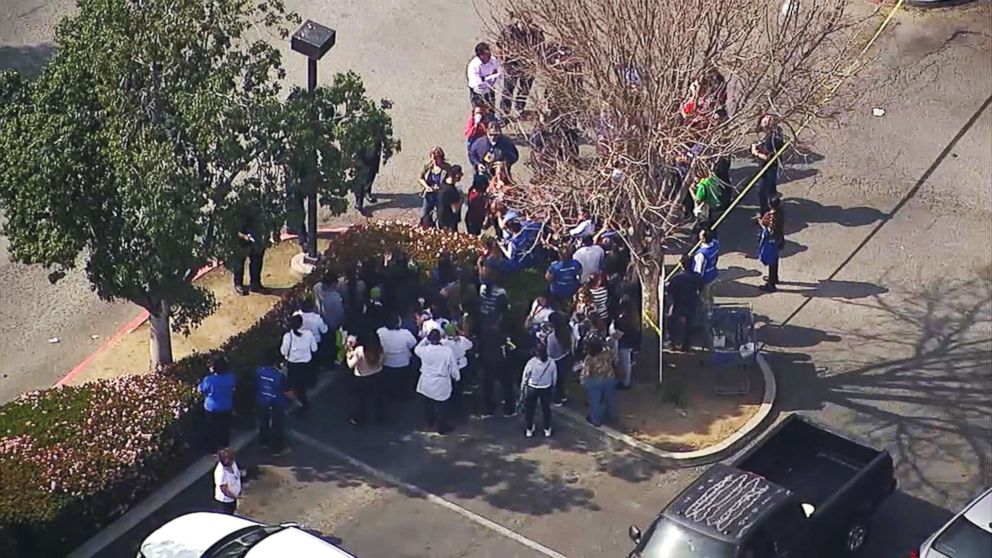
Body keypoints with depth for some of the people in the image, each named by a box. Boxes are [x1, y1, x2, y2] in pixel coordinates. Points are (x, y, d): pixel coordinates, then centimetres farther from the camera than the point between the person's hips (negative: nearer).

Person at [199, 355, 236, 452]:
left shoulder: (209, 379, -30)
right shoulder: (230, 377, -20)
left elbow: (201, 390, -11)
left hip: (212, 408, -3)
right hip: (227, 407, 3)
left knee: (213, 429, 18)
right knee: (225, 426, 26)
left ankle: (213, 447, 33)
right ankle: (225, 443, 46)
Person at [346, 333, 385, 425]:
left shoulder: (359, 350, -30)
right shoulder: (379, 347, -18)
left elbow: (351, 365, -20)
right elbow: (383, 358, 1)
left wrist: (348, 356, -7)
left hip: (362, 379, -4)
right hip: (377, 376, 4)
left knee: (361, 399, 19)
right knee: (377, 397, 25)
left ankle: (358, 419, 36)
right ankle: (380, 417, 42)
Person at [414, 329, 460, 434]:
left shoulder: (424, 350, -15)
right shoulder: (447, 351, -20)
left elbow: (416, 349, 12)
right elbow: (453, 368, -9)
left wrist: (426, 339, 10)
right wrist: (456, 377, 10)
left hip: (427, 383, 3)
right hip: (441, 384, -3)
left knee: (428, 404, 24)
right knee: (441, 406, 12)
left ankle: (431, 423, 43)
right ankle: (442, 427, 24)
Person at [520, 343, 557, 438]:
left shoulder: (531, 362, -24)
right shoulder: (551, 363, -17)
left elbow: (525, 376, -12)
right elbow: (554, 378, -5)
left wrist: (522, 387, 4)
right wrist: (553, 387, 13)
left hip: (532, 388, -2)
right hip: (547, 389, 2)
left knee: (530, 409, 18)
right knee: (546, 409, 21)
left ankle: (529, 430, 29)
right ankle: (547, 430, 32)